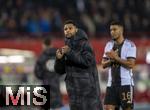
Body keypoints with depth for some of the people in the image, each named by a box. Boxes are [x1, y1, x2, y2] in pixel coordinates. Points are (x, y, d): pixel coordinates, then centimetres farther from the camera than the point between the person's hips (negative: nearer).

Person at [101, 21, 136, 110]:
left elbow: (131, 64, -15)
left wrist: (116, 57, -17)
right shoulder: (109, 45, 14)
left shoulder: (130, 45, -5)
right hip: (112, 84, 5)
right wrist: (111, 59, -7)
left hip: (126, 83, -5)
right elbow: (103, 64, 12)